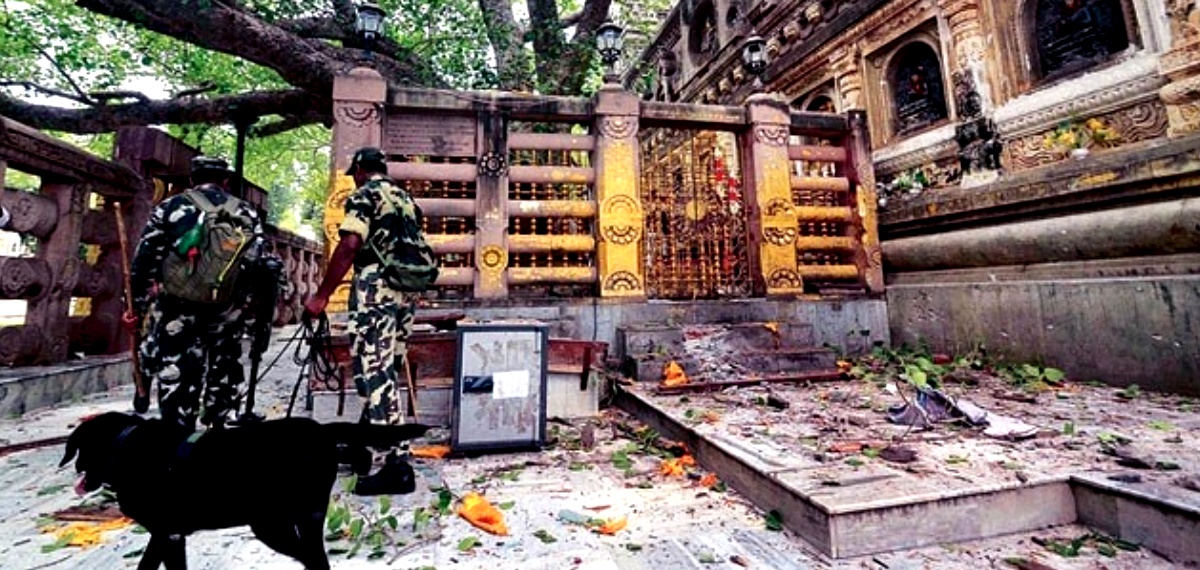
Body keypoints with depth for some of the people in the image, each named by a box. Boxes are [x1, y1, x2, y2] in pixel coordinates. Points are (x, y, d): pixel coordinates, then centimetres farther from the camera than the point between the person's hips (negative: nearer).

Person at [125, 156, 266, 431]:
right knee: (222, 380, 17)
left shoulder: (169, 207, 4)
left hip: (177, 310, -1)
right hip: (227, 313, 2)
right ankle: (215, 429, 29)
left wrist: (137, 305, 9)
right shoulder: (247, 214, 7)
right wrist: (253, 308, 10)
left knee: (176, 382, 4)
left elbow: (144, 261, 1)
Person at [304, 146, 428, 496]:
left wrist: (321, 295, -12)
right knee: (385, 372, 16)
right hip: (407, 290, 8)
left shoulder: (364, 194, -1)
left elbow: (349, 246, -15)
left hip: (377, 287, -8)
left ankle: (395, 467, -7)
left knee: (374, 373, -7)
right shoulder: (406, 199, 22)